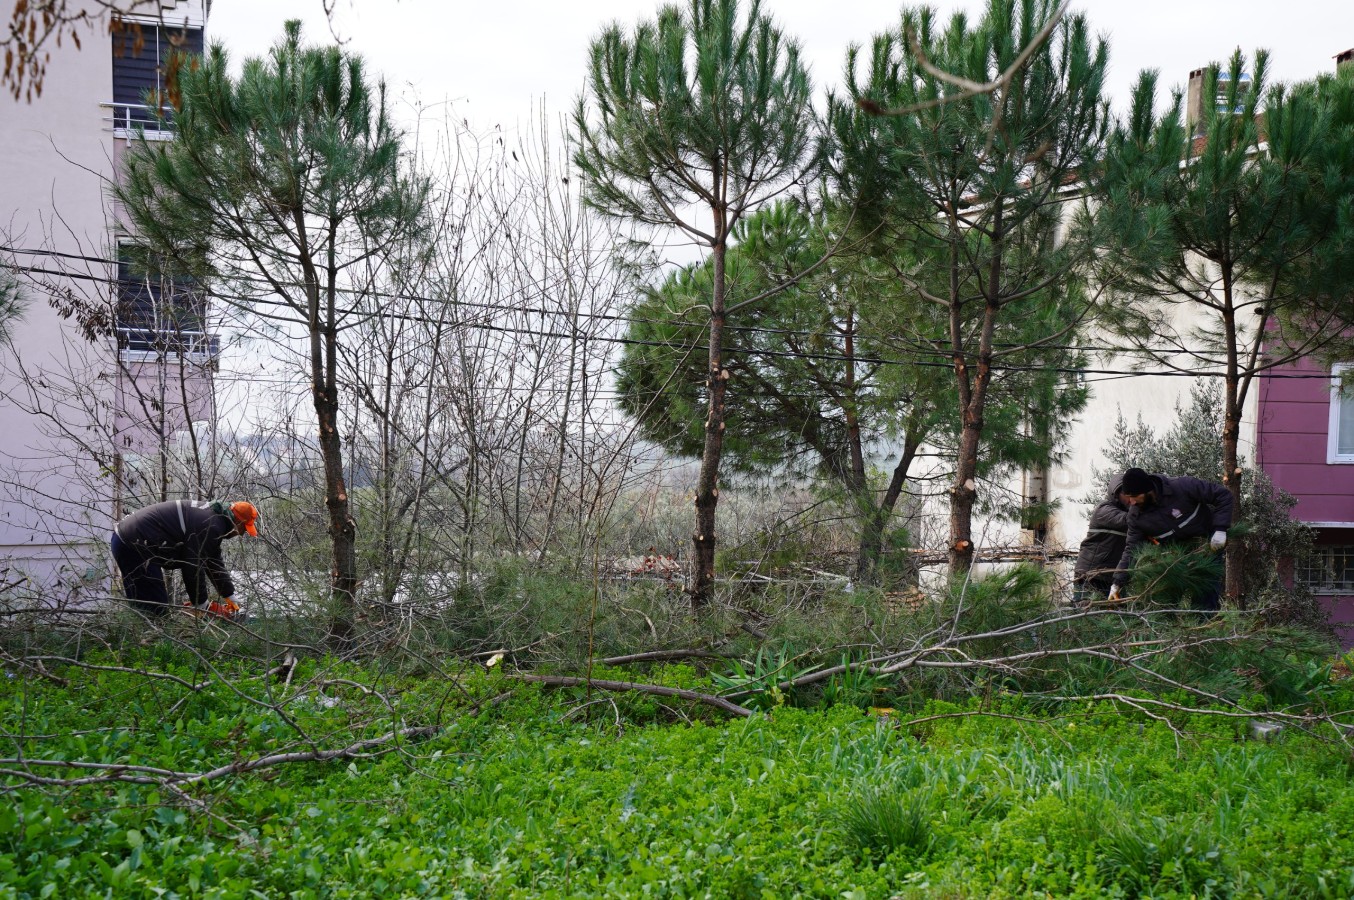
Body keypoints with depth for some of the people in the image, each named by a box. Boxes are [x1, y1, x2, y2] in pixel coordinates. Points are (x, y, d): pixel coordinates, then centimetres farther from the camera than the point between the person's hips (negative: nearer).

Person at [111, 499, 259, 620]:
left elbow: (215, 563, 22)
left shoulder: (214, 515, 14)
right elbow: (194, 567, -17)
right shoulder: (210, 526, -19)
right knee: (155, 610, -12)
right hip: (132, 547, -11)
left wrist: (231, 598, 26)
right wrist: (202, 607, -5)